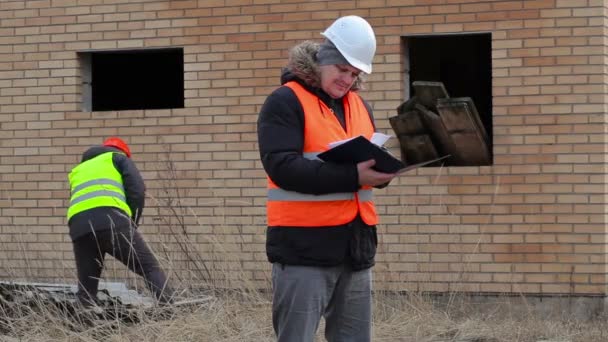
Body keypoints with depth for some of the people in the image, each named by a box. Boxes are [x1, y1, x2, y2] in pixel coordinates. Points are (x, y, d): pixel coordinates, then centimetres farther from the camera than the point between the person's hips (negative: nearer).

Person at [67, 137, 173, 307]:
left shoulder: (78, 170, 40)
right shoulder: (118, 158, 25)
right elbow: (137, 190, 8)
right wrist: (132, 223, 15)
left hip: (79, 227, 4)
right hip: (111, 221, -4)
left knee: (86, 288, 11)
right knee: (150, 268, -4)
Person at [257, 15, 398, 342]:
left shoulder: (359, 105, 15)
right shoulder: (285, 102, -7)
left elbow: (372, 159, 19)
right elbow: (282, 166, -19)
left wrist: (383, 168, -7)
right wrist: (352, 176, -26)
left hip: (356, 244, 7)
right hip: (304, 246, -7)